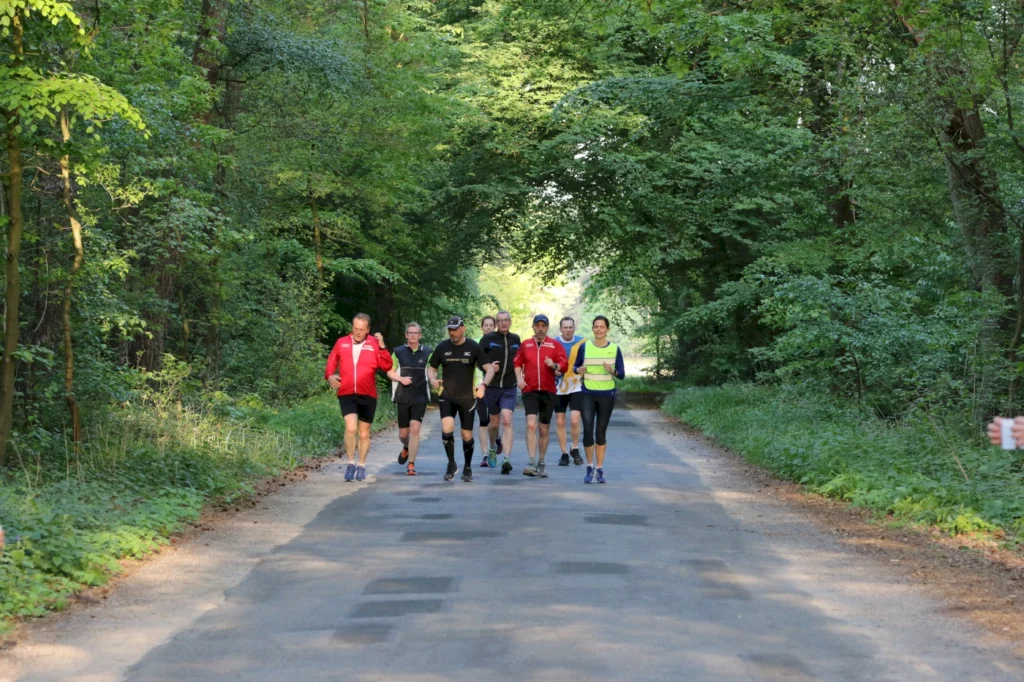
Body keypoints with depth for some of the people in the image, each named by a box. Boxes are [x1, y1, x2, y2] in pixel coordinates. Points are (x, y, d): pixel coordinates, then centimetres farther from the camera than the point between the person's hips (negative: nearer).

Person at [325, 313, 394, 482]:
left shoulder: (374, 344, 0)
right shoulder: (341, 343, 5)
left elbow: (387, 366, -7)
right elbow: (331, 362, 15)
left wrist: (382, 347, -17)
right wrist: (330, 375, -3)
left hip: (367, 395, 0)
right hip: (346, 394, 0)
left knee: (364, 433, 10)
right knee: (351, 428, -18)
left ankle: (361, 466, 25)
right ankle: (351, 463, -4)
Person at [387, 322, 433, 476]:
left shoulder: (427, 352, 3)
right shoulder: (398, 352, 3)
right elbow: (390, 372, 8)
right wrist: (401, 379, -12)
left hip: (420, 397, -1)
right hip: (402, 397, 1)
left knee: (415, 429, -15)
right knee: (403, 433, 8)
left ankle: (411, 464, -10)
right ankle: (406, 448, 43)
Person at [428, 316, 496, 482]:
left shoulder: (473, 347, -4)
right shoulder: (442, 347, 1)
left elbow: (489, 368, -4)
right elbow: (431, 368, 11)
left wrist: (483, 384, -23)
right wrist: (433, 380, -11)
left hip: (467, 397, 0)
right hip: (447, 396, 0)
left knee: (467, 435, 5)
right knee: (447, 429, -20)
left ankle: (467, 468, 26)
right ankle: (451, 465, -1)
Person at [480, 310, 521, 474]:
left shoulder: (515, 339, 8)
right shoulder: (488, 338, -1)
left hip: (509, 388, 0)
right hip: (492, 386, 0)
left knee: (507, 421, -14)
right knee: (494, 422, 11)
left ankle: (506, 459, -20)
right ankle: (493, 447, 42)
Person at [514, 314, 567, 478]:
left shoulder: (555, 345, 4)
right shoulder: (525, 344, 8)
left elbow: (564, 366, 0)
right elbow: (517, 363, 18)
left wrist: (554, 365, -19)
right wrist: (519, 379, 4)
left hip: (548, 391, 1)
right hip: (530, 391, -1)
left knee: (544, 430, 9)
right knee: (531, 425, -18)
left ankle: (541, 464, 22)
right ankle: (531, 463, -21)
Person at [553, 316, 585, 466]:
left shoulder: (582, 342, 0)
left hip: (577, 387, -1)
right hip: (559, 388, 1)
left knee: (574, 420, -12)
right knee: (559, 422, 4)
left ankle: (575, 450, 10)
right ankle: (564, 454, 16)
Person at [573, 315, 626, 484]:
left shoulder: (615, 349, 1)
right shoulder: (584, 347, 1)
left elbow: (622, 374, 2)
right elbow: (575, 366, 10)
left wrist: (612, 371, -19)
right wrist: (579, 370, -13)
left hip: (607, 395, 0)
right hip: (588, 394, 0)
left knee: (601, 432, 4)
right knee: (587, 430, -8)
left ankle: (600, 469, 13)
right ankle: (589, 468, 8)